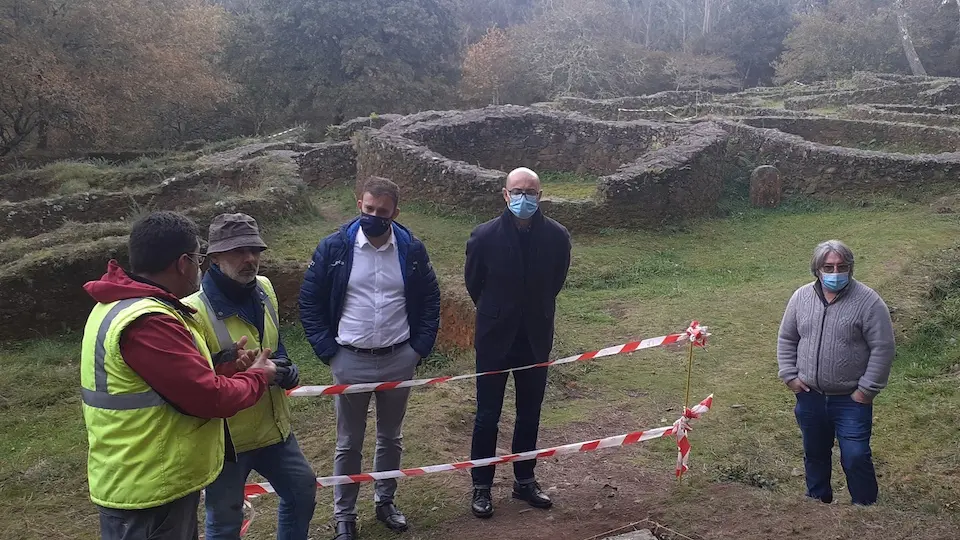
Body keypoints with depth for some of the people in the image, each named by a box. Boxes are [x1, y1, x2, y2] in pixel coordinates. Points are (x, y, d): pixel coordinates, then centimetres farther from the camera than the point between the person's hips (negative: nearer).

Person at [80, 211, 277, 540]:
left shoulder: (121, 304, 9)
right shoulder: (146, 322, -27)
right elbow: (211, 399, -24)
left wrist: (223, 367, 5)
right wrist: (258, 376, -7)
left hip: (148, 481, 10)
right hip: (149, 490, -10)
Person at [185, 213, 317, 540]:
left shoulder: (264, 289, 0)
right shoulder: (195, 311, -24)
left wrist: (286, 369, -6)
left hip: (273, 426, 7)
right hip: (225, 436, -7)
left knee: (302, 491, 22)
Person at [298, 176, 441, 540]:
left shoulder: (412, 249, -3)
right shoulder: (334, 248, -8)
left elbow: (430, 300, 6)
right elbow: (310, 301, -2)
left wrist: (420, 348, -1)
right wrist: (327, 351, -7)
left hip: (399, 360, 2)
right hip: (350, 362, -2)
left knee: (391, 437, 17)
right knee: (349, 443, 11)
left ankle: (385, 501, 37)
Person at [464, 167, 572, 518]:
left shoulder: (557, 236, -9)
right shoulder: (485, 236, -15)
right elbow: (474, 283, 3)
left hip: (535, 339, 2)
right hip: (494, 339, -2)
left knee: (529, 414, 14)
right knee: (488, 416, 6)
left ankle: (524, 481, 31)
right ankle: (481, 487, 21)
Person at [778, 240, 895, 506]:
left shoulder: (868, 301, -13)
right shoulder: (801, 297, 0)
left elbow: (882, 349, -12)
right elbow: (786, 340, 9)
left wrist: (867, 389, -13)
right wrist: (790, 375, 1)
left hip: (850, 400, -4)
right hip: (809, 397, 4)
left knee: (855, 458, -1)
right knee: (815, 454, 19)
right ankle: (818, 499, 39)